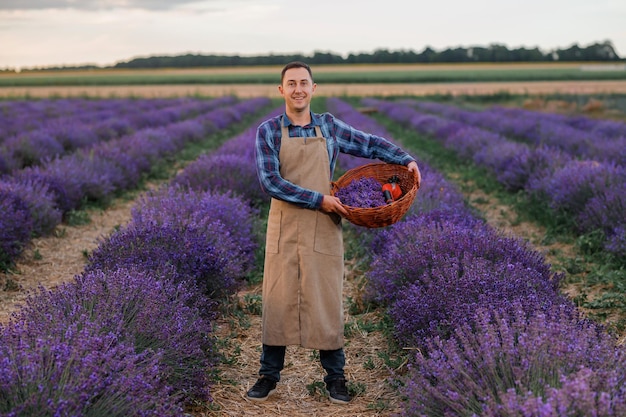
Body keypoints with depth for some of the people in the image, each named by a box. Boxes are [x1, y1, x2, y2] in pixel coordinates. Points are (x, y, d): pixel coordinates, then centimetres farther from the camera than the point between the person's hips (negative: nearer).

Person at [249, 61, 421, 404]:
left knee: (326, 302, 4)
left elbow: (371, 144, 17)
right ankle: (269, 375, 18)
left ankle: (335, 377, 16)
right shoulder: (268, 131, -3)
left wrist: (406, 160, 2)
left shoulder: (329, 127, 5)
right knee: (278, 300, 4)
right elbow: (270, 182, -13)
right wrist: (319, 200, -16)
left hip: (323, 230, 1)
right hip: (284, 228, -1)